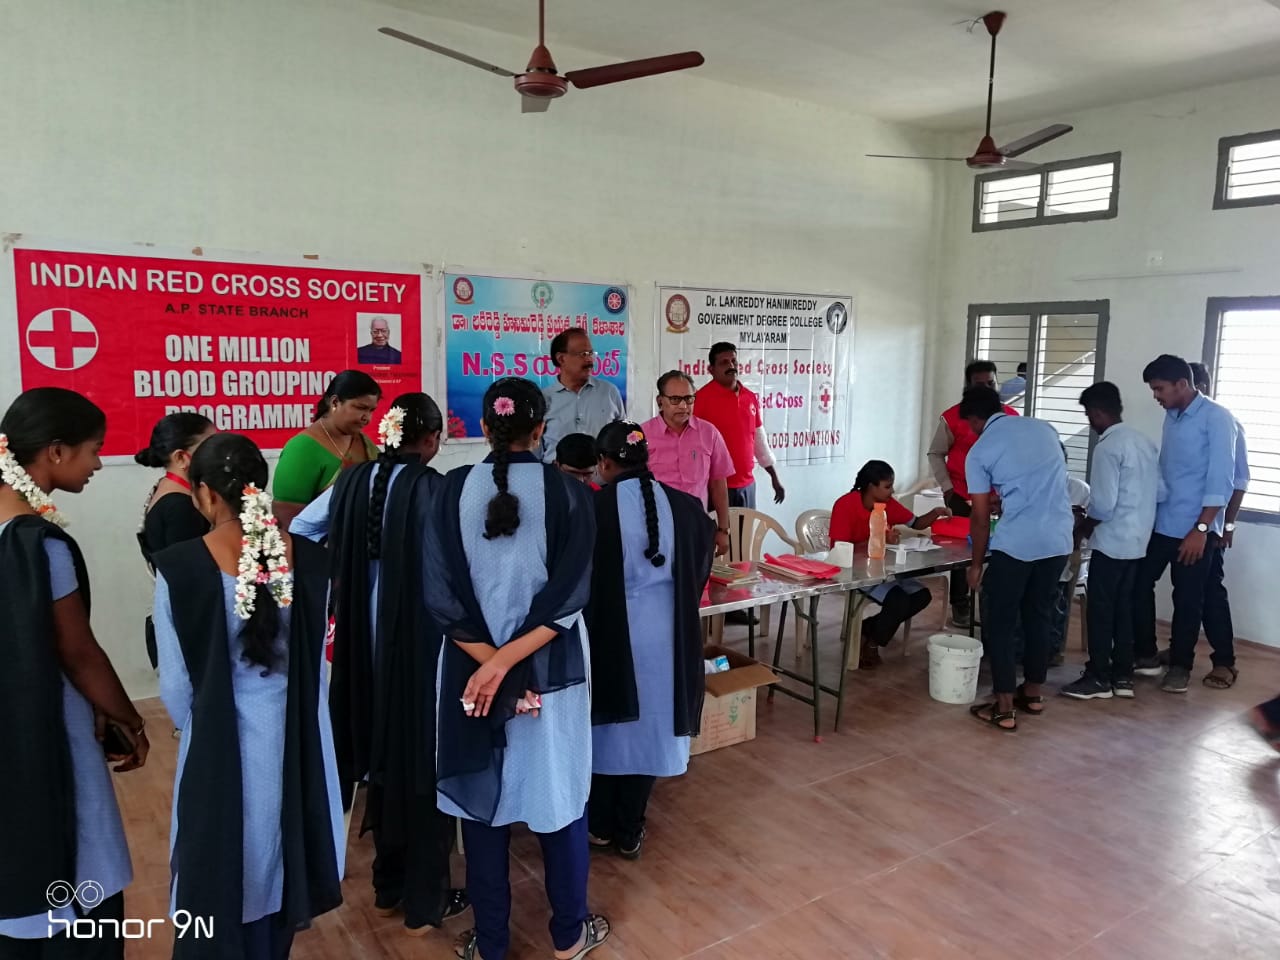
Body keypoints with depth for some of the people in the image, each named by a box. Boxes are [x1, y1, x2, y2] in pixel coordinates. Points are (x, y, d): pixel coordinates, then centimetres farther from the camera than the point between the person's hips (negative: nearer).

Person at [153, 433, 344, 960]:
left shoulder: (178, 566, -16)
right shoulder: (309, 558, -9)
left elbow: (176, 687, -8)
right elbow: (317, 663, 0)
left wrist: (199, 728, 13)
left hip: (220, 746, -3)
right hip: (298, 742, 3)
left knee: (223, 877, 17)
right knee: (277, 862, 23)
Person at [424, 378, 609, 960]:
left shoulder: (453, 491, -6)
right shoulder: (568, 493, -10)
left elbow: (442, 594, -10)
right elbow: (568, 597, -16)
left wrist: (491, 663, -10)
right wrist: (510, 662, -16)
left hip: (471, 670, 1)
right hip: (551, 670, -1)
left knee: (483, 799, 15)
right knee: (559, 794, 15)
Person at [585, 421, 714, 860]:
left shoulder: (597, 507, -14)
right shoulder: (683, 505, -3)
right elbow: (700, 563, 12)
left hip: (609, 632, -3)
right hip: (665, 634, 3)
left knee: (609, 727, 15)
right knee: (649, 728, 15)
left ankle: (601, 827, 30)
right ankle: (630, 832, 28)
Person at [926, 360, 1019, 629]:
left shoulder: (1011, 417, 0)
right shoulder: (952, 417, -6)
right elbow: (936, 453, 2)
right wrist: (947, 488, -6)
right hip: (961, 496, -1)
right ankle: (960, 606, 17)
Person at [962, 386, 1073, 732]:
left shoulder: (979, 451, -2)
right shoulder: (1044, 428, 12)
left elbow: (981, 518, -1)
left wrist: (976, 564, 10)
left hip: (1015, 543, -6)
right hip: (1059, 539, 6)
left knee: (1000, 624, 6)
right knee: (1039, 615, 20)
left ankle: (1004, 708, 7)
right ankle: (1033, 693, 31)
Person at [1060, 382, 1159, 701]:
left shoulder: (1108, 447, -18)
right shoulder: (1145, 442, 9)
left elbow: (1103, 504, -21)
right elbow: (1159, 493, 12)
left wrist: (1084, 525, -3)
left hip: (1112, 541, -8)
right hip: (1137, 540, 8)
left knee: (1100, 609, 1)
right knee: (1122, 606, 14)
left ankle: (1098, 678, 8)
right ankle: (1123, 675, 20)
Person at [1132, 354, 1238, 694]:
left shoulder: (1217, 418, -12)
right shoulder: (1171, 417, 10)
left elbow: (1221, 480, -16)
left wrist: (1201, 529, -19)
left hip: (1195, 527, -7)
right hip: (1161, 522, 7)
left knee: (1188, 600, 5)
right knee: (1138, 584, 8)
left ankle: (1180, 665, 21)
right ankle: (1145, 654, 22)